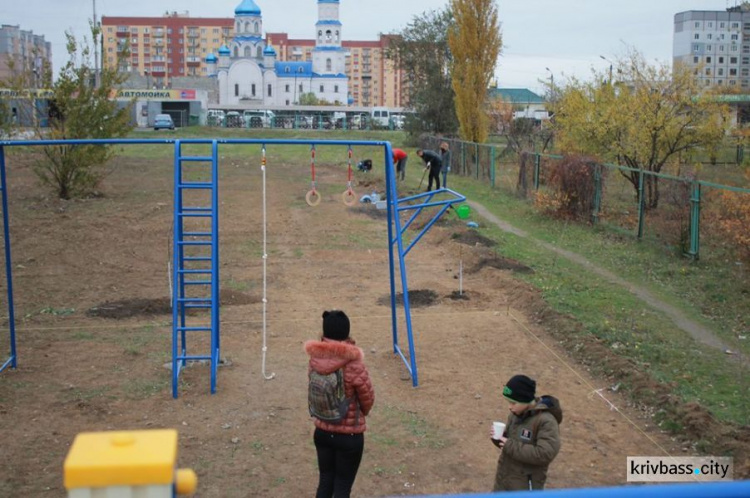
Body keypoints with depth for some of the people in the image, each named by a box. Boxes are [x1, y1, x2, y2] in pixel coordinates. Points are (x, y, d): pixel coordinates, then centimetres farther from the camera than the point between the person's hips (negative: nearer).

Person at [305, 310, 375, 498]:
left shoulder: (315, 361, -10)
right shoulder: (354, 366, -23)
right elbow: (368, 400, -8)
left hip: (322, 432, 4)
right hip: (349, 436, -4)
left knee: (325, 482, 19)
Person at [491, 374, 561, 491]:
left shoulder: (546, 421, -21)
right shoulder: (515, 415, 3)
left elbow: (545, 454, -31)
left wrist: (511, 446, -27)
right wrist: (498, 438, -8)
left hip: (526, 486, -8)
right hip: (504, 478, 8)